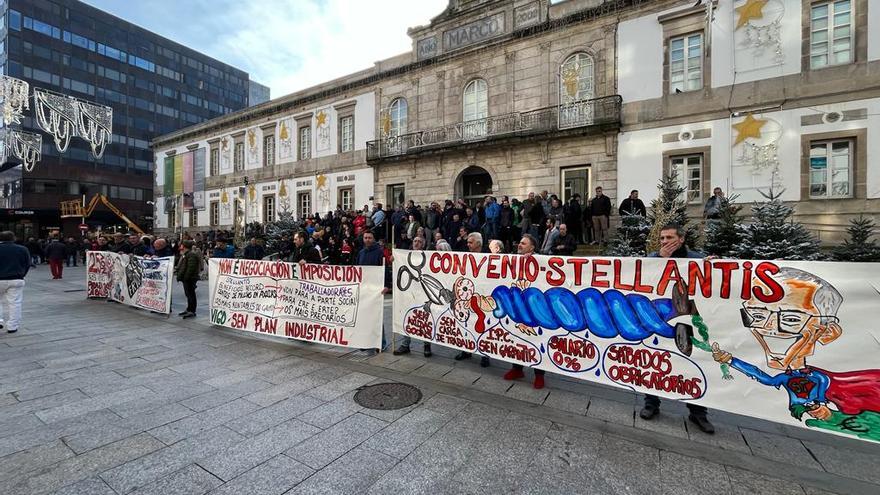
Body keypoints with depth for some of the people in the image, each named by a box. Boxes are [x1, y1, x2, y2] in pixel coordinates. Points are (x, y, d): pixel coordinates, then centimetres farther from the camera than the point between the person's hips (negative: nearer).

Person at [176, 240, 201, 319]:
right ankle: (189, 310, 26)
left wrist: (186, 277, -22)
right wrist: (180, 276, 21)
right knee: (188, 294, 16)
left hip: (189, 279, -11)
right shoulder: (187, 254, 18)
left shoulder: (191, 255, -17)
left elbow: (191, 268, -23)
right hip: (186, 279, 11)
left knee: (190, 294, -6)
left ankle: (192, 311, -2)